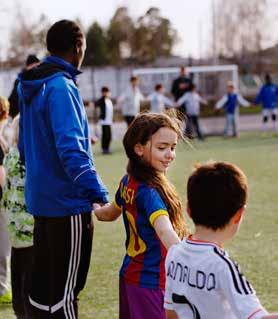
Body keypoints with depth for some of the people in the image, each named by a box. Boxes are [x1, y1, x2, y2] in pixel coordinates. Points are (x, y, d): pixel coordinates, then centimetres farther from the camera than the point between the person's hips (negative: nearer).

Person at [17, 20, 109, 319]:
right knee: (65, 289, -2)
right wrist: (98, 193, -21)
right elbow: (71, 149, -24)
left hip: (40, 198, 9)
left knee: (42, 284, 15)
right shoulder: (61, 87, -17)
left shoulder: (29, 87, 10)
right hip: (67, 202, -9)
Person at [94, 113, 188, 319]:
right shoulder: (149, 191, -23)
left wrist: (93, 209, 46)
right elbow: (164, 231, -41)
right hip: (152, 283, -9)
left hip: (129, 275, 9)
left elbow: (110, 213, 23)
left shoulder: (128, 183, 4)